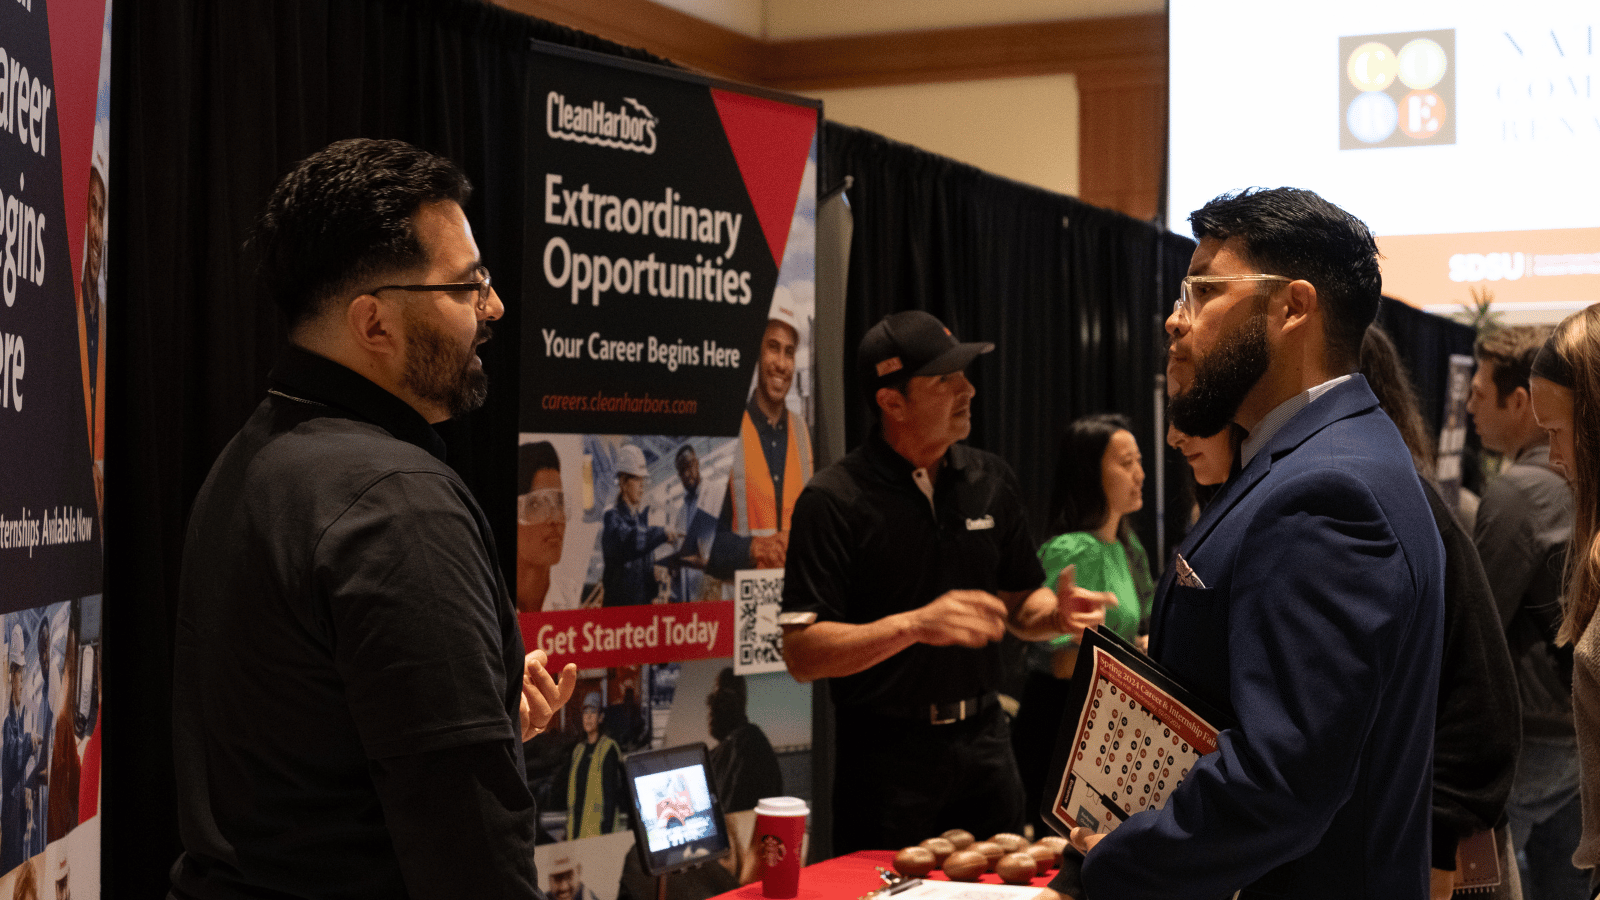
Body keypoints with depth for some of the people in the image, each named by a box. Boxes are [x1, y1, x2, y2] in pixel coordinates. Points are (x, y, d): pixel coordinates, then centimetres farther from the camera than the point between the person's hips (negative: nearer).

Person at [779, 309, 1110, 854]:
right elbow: (802, 654, -17)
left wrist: (1057, 615, -8)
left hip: (984, 744, 5)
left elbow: (1020, 603, 14)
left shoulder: (990, 479, 7)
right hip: (886, 757, -5)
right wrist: (914, 625, -27)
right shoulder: (834, 499, -11)